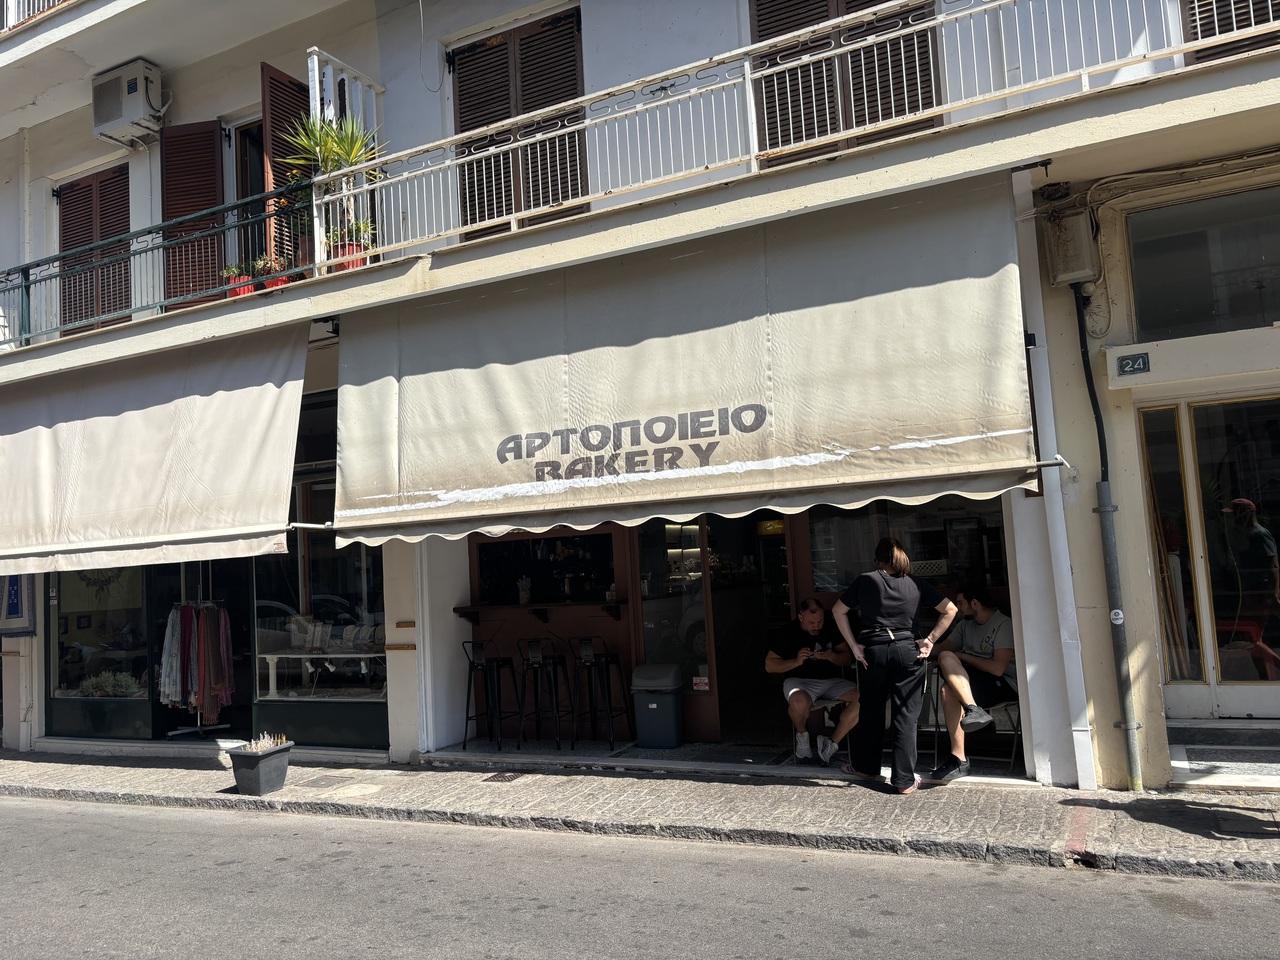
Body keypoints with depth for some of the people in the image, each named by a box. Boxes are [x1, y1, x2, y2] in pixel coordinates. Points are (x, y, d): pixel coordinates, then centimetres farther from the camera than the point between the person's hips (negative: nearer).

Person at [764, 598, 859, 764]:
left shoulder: (831, 630, 6)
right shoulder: (789, 633, -2)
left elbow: (848, 658, 9)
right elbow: (769, 665, -1)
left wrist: (832, 657, -14)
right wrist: (796, 661, -15)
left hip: (831, 680, 4)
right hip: (800, 681, -3)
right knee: (799, 701, -40)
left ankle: (832, 743, -13)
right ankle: (802, 735, -7)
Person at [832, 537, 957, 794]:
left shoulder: (865, 581, 5)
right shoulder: (915, 584, 7)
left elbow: (838, 611, 5)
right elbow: (950, 610, 5)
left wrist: (854, 646, 4)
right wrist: (930, 640, 2)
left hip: (873, 651, 0)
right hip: (907, 650, 0)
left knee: (871, 712, 15)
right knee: (905, 715, 3)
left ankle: (866, 766, 29)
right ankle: (905, 780, 6)